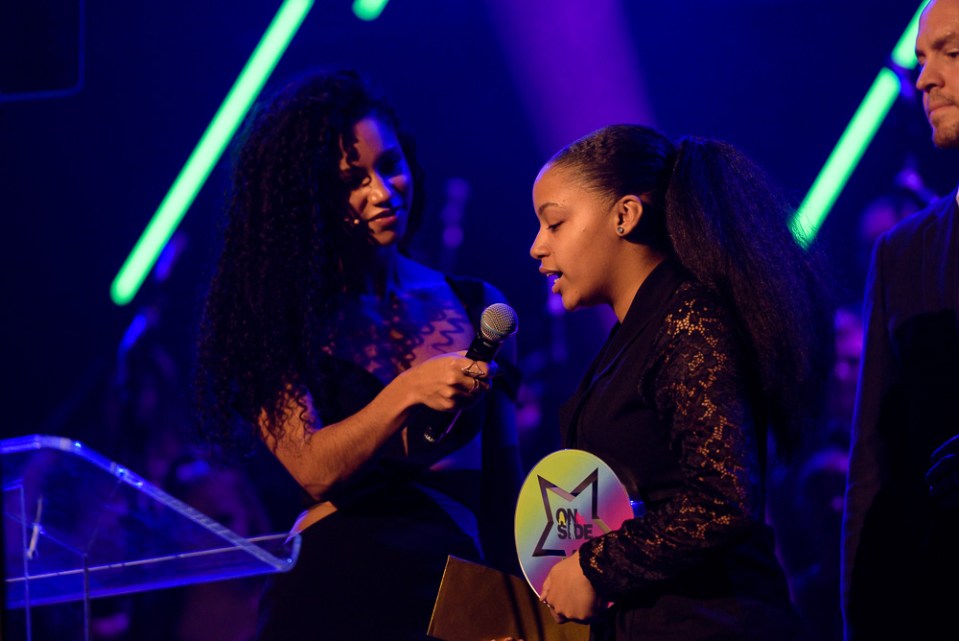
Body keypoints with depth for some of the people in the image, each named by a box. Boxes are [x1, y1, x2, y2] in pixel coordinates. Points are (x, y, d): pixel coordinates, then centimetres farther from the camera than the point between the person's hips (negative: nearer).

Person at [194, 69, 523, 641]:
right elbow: (312, 469, -10)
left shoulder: (477, 308, 8)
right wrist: (408, 392, -22)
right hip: (335, 589, -2)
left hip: (454, 591, 2)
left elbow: (502, 484, 9)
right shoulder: (282, 316, 1)